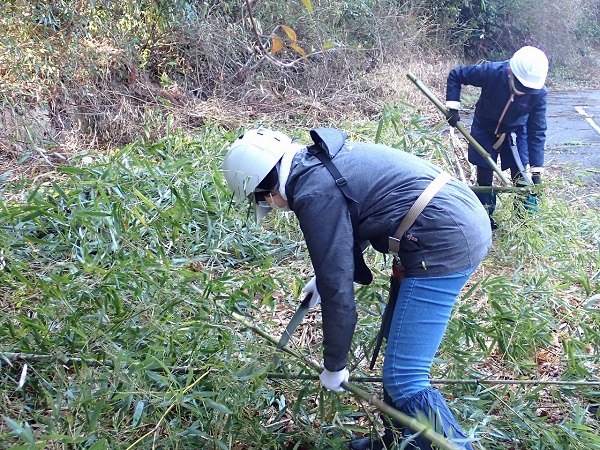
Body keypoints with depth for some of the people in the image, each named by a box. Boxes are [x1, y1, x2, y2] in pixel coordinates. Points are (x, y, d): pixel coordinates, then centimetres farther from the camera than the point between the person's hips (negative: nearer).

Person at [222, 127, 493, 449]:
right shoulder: (325, 157, 13)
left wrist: (333, 366, 0)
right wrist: (323, 276, 34)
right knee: (401, 356, 22)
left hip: (444, 246, -11)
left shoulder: (313, 194, -15)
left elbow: (337, 288, -12)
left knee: (404, 381, -7)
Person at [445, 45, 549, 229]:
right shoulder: (491, 72, -34)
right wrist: (453, 107, -23)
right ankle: (485, 217, 21)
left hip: (516, 131, 1)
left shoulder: (538, 93, -28)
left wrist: (536, 169, -23)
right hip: (485, 128, 0)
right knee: (484, 176, 2)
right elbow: (455, 75, -18)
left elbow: (537, 132, -22)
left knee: (523, 176, -5)